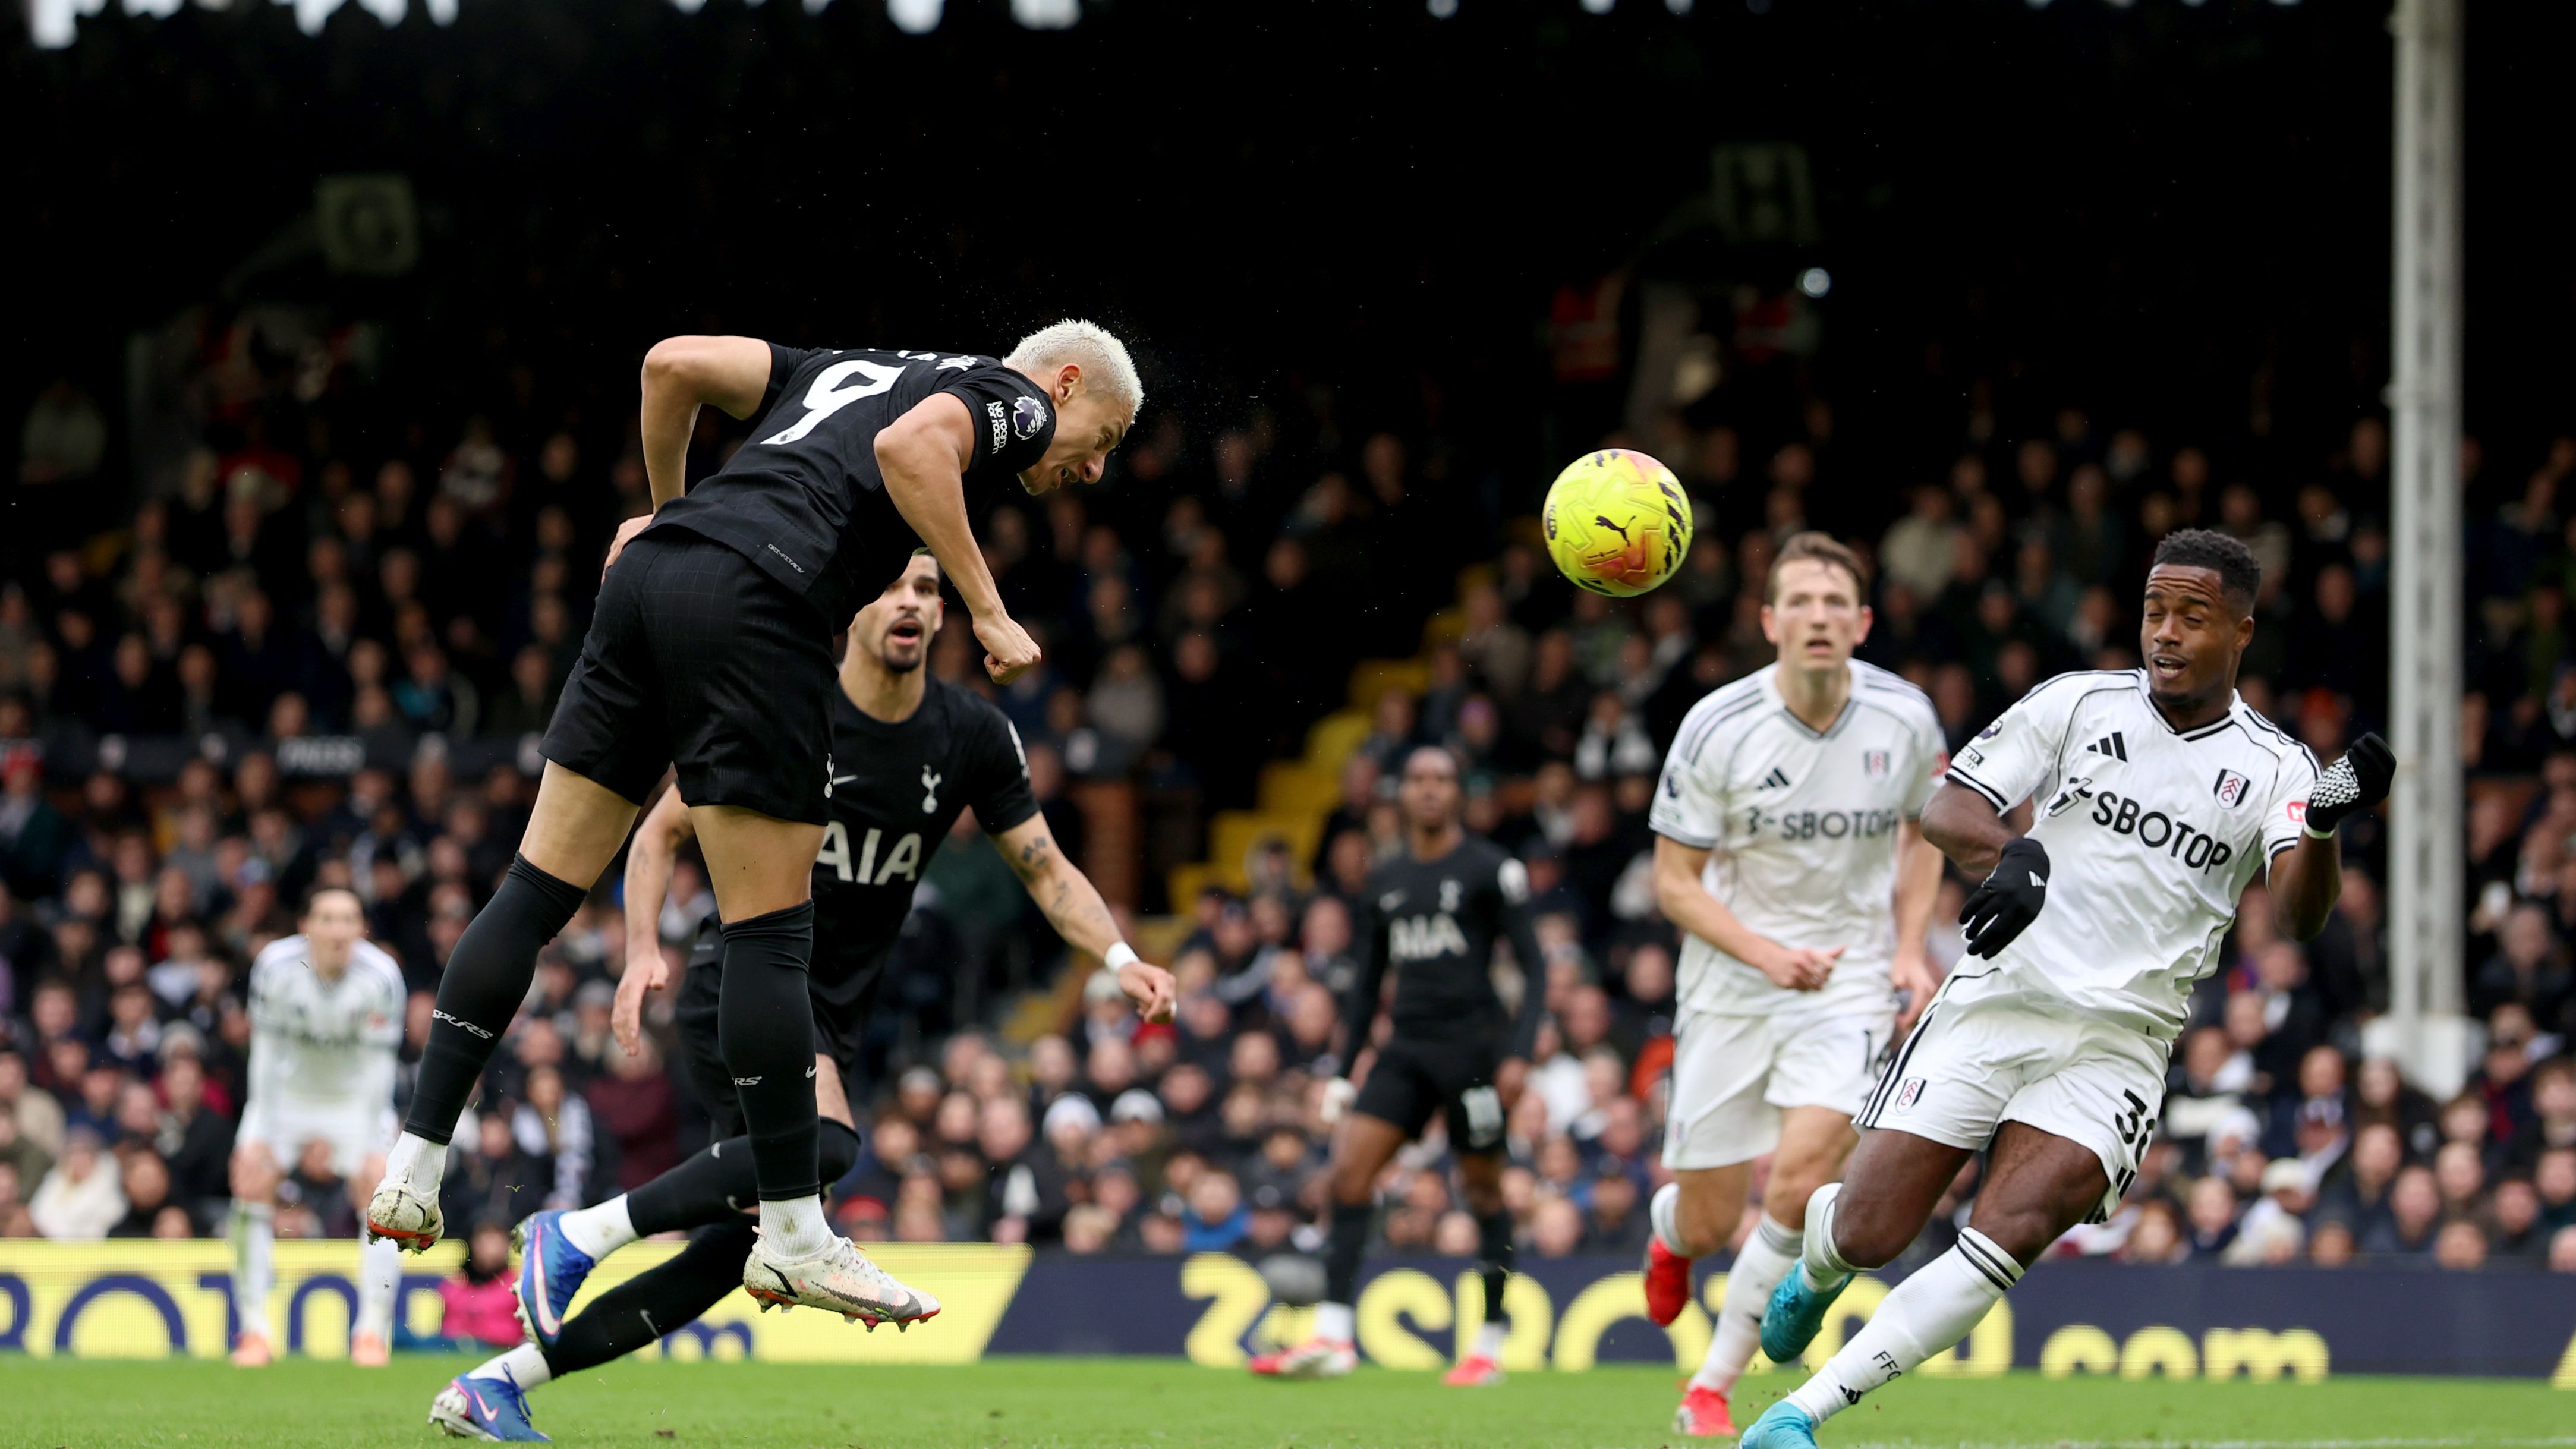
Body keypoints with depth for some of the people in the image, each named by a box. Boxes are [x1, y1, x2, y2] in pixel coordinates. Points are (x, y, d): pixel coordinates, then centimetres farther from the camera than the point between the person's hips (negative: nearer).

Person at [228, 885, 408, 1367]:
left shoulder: (380, 976, -25)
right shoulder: (275, 966, -23)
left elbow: (379, 1065, -19)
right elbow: (266, 1051, -16)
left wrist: (376, 1147, -22)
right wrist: (261, 1136, -19)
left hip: (356, 1095, 0)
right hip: (288, 1089, 0)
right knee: (251, 1183, -15)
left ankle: (373, 1330, -8)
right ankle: (254, 1330, -5)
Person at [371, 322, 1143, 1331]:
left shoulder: (850, 371, 31)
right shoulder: (1014, 398, 10)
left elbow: (676, 363, 23)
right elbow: (912, 444, -13)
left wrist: (665, 506, 35)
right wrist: (989, 611, -8)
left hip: (652, 571, 8)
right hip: (755, 605, -7)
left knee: (535, 894, 9)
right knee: (770, 936, -2)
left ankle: (412, 1173, 7)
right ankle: (791, 1237, 3)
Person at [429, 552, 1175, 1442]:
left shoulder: (973, 736, 0)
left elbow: (1047, 870, 7)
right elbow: (661, 833, -1)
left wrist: (1121, 960, -11)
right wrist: (643, 951, -16)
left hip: (835, 1018, 5)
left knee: (744, 1249, -4)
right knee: (823, 1143, -34)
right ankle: (578, 1235, -22)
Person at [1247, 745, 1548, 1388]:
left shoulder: (1490, 869, -2)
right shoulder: (1387, 881, 13)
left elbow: (1533, 966, -4)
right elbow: (1369, 980, 21)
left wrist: (1520, 1052, -14)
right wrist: (1345, 1068, 17)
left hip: (1472, 1041, -5)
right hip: (1406, 1047, 5)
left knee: (1483, 1188, 2)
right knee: (1349, 1169, -10)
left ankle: (1489, 1347, 12)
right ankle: (1333, 1337, -13)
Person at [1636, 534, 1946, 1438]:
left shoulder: (1905, 718, -6)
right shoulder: (1718, 728, -14)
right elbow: (1675, 880, -7)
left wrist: (1910, 948, 0)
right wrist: (1766, 953, -22)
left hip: (1852, 982, 1)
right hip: (1730, 988, -1)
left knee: (1801, 1178, -22)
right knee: (1710, 1225, 4)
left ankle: (1713, 1387, -5)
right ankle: (1668, 1228, 46)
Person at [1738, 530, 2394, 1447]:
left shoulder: (2272, 769, 2)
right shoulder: (2079, 704, 4)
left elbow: (2298, 917, -13)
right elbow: (1945, 811, -1)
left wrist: (2325, 824, -35)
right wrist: (2008, 856, -24)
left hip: (2117, 1046, 0)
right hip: (1993, 1004, 0)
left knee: (2009, 1235, -22)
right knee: (1865, 1234, -6)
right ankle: (1816, 1272, 32)